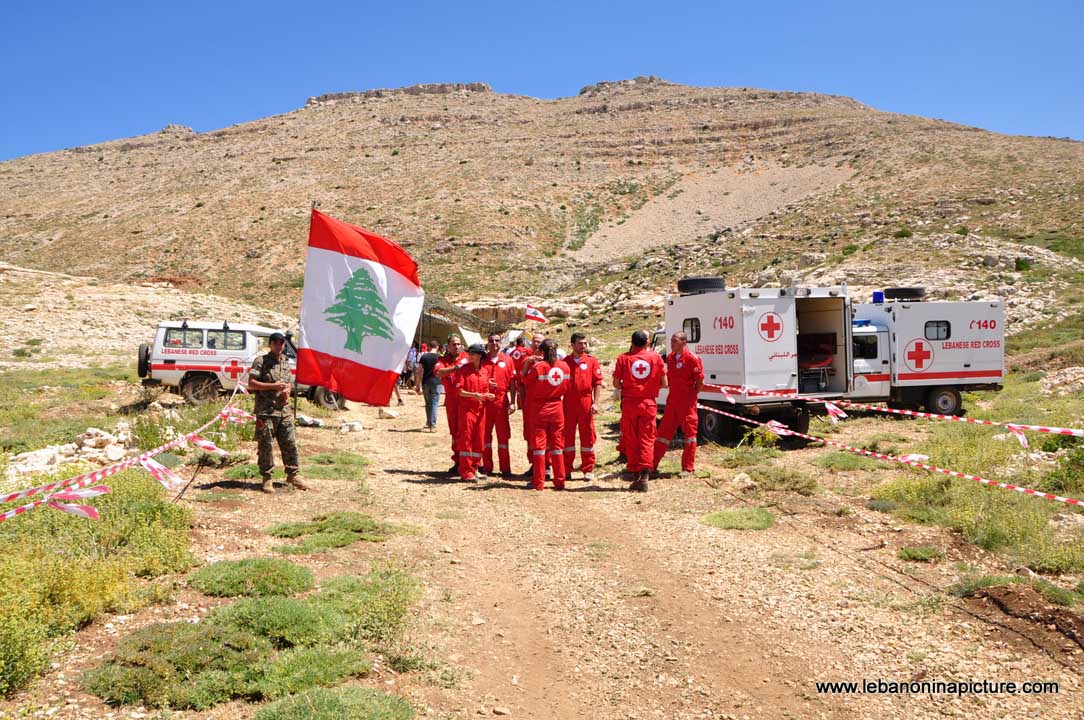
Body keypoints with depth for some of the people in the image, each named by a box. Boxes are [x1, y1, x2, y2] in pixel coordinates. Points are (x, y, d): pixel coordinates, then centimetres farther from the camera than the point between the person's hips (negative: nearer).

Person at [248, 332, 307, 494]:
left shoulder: (286, 363, 15)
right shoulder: (261, 361, -4)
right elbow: (251, 384, -9)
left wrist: (287, 391, 2)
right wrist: (273, 386, -16)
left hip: (284, 410, 6)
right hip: (266, 411, -5)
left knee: (290, 443, 6)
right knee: (266, 445, 0)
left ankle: (292, 474, 17)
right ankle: (267, 478, 9)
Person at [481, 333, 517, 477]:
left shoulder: (508, 360, 4)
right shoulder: (482, 360, 6)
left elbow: (512, 382, 3)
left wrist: (512, 402, -3)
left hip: (502, 401, -1)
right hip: (485, 401, 1)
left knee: (503, 435, 3)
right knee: (485, 434, 6)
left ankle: (505, 468, 9)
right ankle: (487, 467, 13)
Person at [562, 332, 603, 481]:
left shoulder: (592, 360, 4)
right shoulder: (565, 362, 8)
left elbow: (598, 382, 0)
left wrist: (595, 402, -7)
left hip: (586, 403, -1)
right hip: (568, 403, 2)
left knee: (587, 436, 2)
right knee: (567, 436, 6)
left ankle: (588, 470, 10)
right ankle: (566, 470, 14)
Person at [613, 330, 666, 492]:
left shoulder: (623, 358, -1)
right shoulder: (655, 357, 1)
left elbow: (616, 384, 0)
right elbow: (664, 383, 4)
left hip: (629, 403, 0)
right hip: (648, 403, 0)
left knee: (631, 440, 9)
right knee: (647, 440, 2)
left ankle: (635, 476, 11)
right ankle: (644, 477, -11)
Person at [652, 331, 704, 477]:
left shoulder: (691, 358, -12)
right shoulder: (670, 357, 10)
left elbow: (700, 382, -11)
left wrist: (691, 395, -6)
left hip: (687, 403, -7)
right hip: (672, 400, 7)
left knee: (689, 432, 1)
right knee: (664, 431, 9)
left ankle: (688, 468, 8)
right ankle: (653, 465, 14)